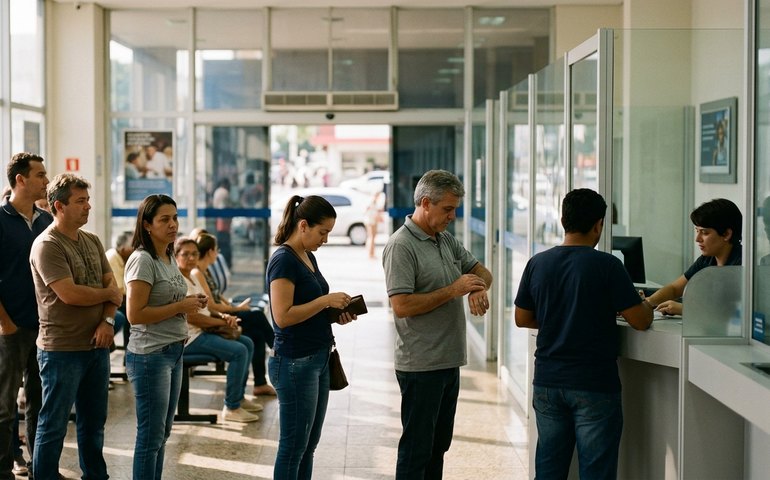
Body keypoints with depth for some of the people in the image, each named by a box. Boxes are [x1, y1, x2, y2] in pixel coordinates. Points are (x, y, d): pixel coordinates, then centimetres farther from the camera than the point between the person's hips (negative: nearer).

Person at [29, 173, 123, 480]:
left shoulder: (92, 241, 10)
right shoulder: (47, 246, -14)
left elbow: (111, 286, 9)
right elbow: (70, 294, -22)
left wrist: (108, 320, -9)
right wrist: (109, 294, -7)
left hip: (97, 346, 7)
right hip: (62, 349, -7)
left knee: (94, 421, 18)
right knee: (53, 426, 2)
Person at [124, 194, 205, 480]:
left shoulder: (169, 258, 11)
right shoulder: (142, 260, -16)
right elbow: (135, 314, -22)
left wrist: (190, 303, 3)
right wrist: (181, 307, -17)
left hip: (174, 352, 9)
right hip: (150, 355, -9)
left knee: (162, 433, 16)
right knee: (151, 436, -1)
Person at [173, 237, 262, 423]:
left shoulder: (192, 278, 15)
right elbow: (191, 317, -22)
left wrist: (223, 316, -1)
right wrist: (224, 322, -14)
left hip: (202, 331, 10)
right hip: (190, 337, -10)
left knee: (247, 343, 9)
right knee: (239, 351, -20)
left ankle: (239, 397, 16)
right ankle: (232, 408, -14)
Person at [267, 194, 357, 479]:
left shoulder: (308, 257, 12)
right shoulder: (284, 260, -16)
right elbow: (283, 316, -23)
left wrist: (335, 314, 4)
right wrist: (325, 300, -20)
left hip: (318, 359, 9)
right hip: (295, 363, -9)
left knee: (308, 445, 14)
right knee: (293, 446, 0)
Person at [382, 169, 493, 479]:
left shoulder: (447, 240, 12)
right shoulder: (401, 246, -14)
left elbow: (482, 271, 20)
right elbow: (401, 305, -21)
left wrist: (479, 289, -5)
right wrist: (453, 290, -18)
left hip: (449, 361, 9)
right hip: (421, 366, -8)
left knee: (439, 445, 15)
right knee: (416, 448, -1)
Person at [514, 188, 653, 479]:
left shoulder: (538, 264, 1)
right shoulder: (607, 266, -12)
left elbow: (522, 319, 10)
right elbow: (640, 321, -10)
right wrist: (646, 305, 11)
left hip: (547, 382, 5)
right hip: (594, 386, -5)